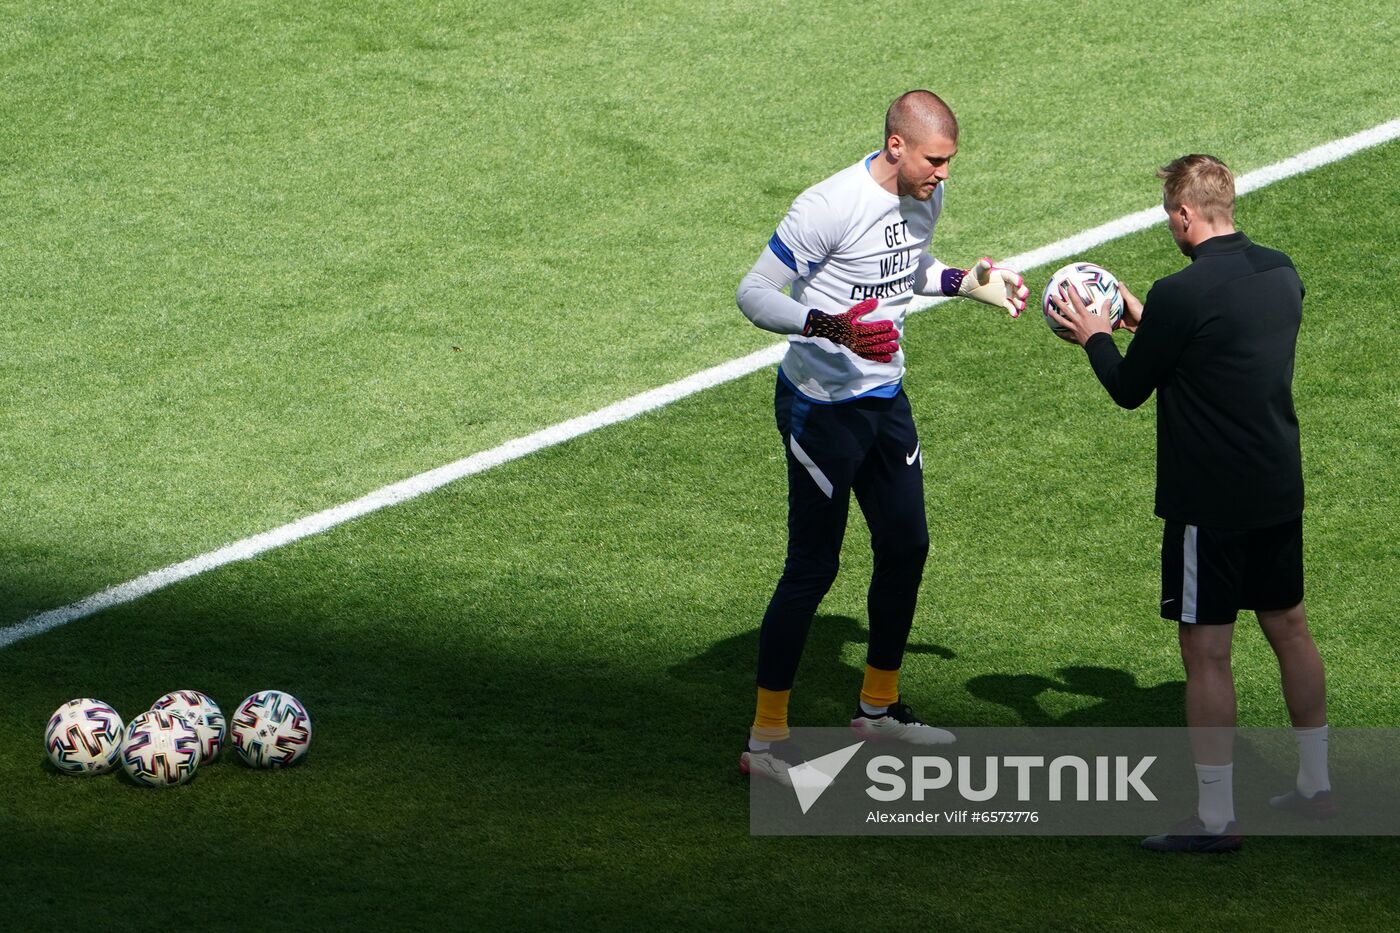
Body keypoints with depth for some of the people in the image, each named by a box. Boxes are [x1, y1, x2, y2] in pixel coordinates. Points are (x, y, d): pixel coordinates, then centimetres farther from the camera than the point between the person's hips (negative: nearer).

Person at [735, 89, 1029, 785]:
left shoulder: (925, 195, 2)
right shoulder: (832, 206, -24)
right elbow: (753, 293, -23)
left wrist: (968, 283, 7)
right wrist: (832, 327, -37)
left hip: (885, 397, 8)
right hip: (822, 405, -8)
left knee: (906, 547, 16)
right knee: (812, 567, -6)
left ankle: (879, 706, 34)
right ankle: (765, 740, 1)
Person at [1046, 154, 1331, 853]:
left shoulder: (1182, 295, -21)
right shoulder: (1282, 276, 4)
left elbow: (1129, 389, -8)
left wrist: (1093, 335, 10)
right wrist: (1144, 321, 25)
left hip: (1210, 505, -8)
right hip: (1280, 493, 8)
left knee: (1207, 652, -1)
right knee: (1289, 630, 20)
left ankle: (1216, 817, 3)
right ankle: (1315, 785, 29)